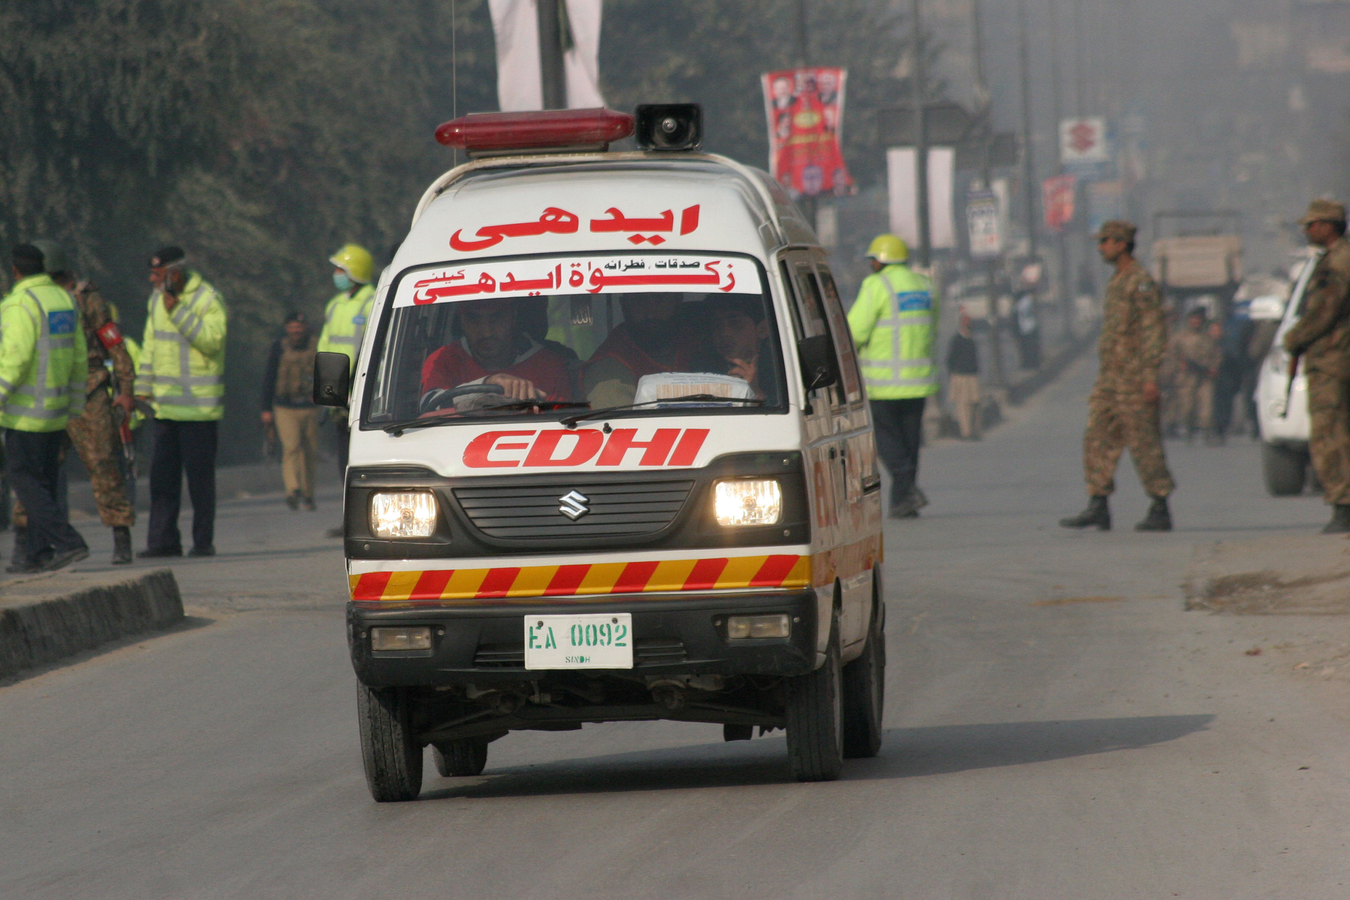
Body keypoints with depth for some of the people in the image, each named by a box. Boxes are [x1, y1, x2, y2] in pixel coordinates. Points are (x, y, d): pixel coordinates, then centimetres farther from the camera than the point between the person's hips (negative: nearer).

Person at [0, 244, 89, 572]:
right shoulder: (63, 299, 10)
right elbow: (78, 357, 14)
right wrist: (75, 404, 22)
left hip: (27, 409, -8)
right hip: (56, 409, 8)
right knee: (44, 481, 12)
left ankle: (68, 542, -17)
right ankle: (38, 554, 12)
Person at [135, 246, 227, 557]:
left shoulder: (208, 300, -9)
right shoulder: (157, 300, 14)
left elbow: (212, 340, -22)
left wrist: (177, 311, -23)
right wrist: (142, 388, 18)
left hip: (199, 406, -7)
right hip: (164, 404, 7)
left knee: (199, 474, -3)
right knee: (162, 473, 4)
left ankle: (203, 540, 3)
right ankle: (163, 540, 7)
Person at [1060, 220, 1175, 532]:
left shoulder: (1141, 282, -11)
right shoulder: (1116, 283, 18)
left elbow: (1154, 330, -16)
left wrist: (1150, 376, -21)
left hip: (1133, 377, -9)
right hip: (1110, 376, 9)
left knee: (1144, 442, -5)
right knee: (1098, 439, 3)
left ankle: (1160, 511, 0)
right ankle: (1098, 508, 3)